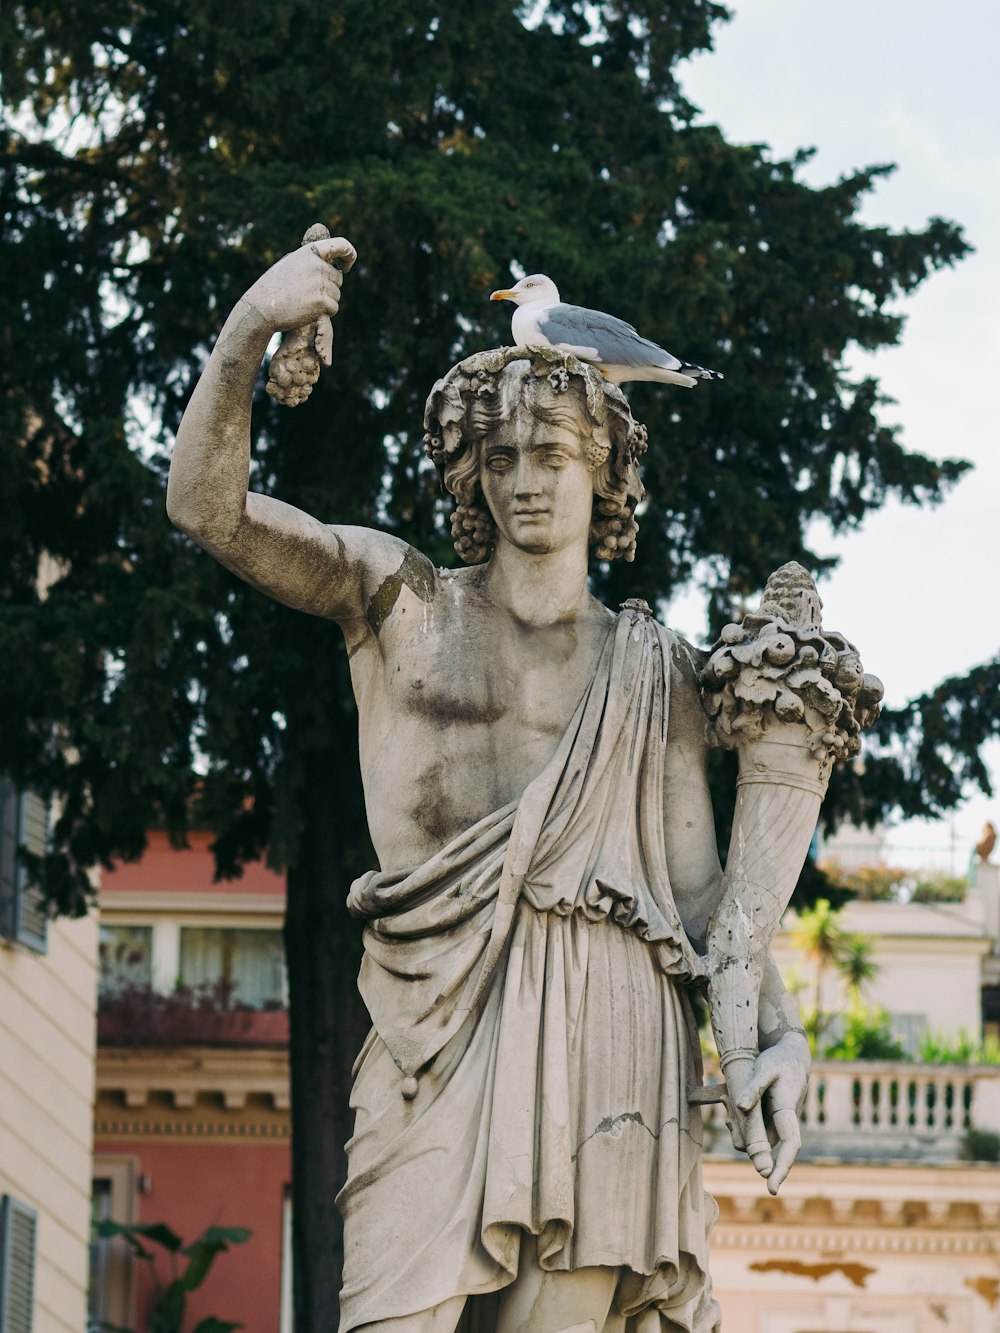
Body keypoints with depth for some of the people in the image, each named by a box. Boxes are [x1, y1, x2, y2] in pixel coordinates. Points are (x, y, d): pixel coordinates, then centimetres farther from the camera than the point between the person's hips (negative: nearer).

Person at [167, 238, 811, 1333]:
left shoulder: (653, 668, 18)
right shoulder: (399, 602, 14)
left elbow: (700, 880, 15)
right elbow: (205, 504, 2)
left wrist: (778, 1032, -1)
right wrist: (249, 327, -13)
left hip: (610, 1025, 1)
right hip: (445, 1016, -1)